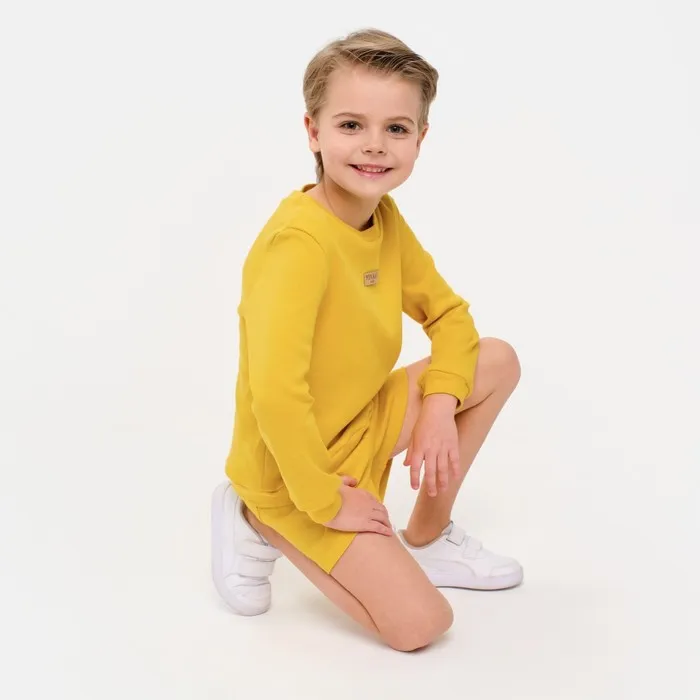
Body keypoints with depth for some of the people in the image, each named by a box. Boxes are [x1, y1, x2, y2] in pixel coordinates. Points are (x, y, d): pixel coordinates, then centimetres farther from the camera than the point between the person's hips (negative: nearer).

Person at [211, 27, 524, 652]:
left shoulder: (385, 217, -4)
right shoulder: (299, 242, -31)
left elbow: (447, 312, 7)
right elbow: (275, 394, -38)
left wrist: (440, 405, -9)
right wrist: (324, 502, -26)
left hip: (366, 422, 8)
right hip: (292, 468, -8)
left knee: (498, 362, 6)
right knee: (419, 624, -12)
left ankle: (428, 536, 18)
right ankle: (265, 528, 6)